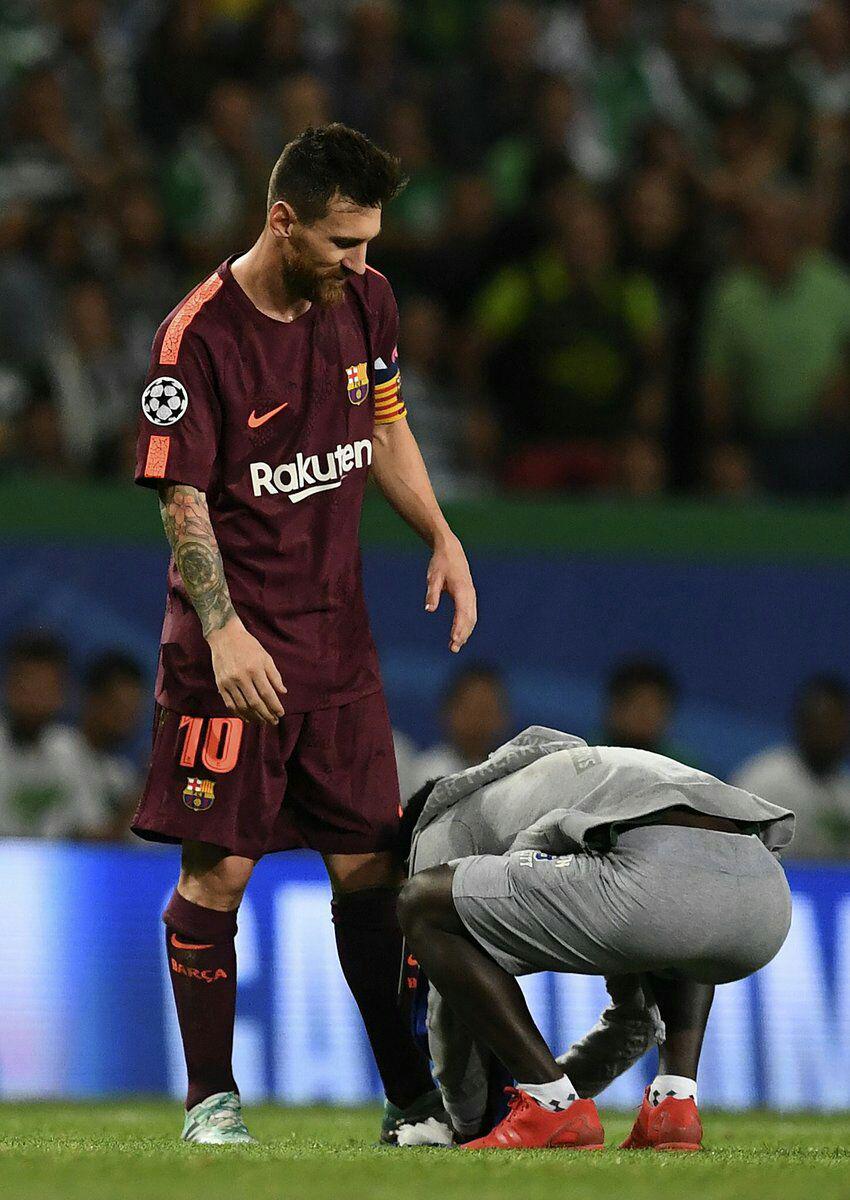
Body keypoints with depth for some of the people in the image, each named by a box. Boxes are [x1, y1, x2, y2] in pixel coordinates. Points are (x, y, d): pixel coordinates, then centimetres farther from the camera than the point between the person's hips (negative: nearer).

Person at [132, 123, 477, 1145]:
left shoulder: (365, 301, 4)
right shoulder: (197, 335, -15)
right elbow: (183, 497, -14)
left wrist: (442, 539, 7)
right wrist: (224, 630, -22)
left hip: (338, 631, 5)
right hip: (234, 643, -5)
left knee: (369, 864, 5)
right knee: (220, 868, -5)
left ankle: (413, 1098, 8)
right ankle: (212, 1098, 6)